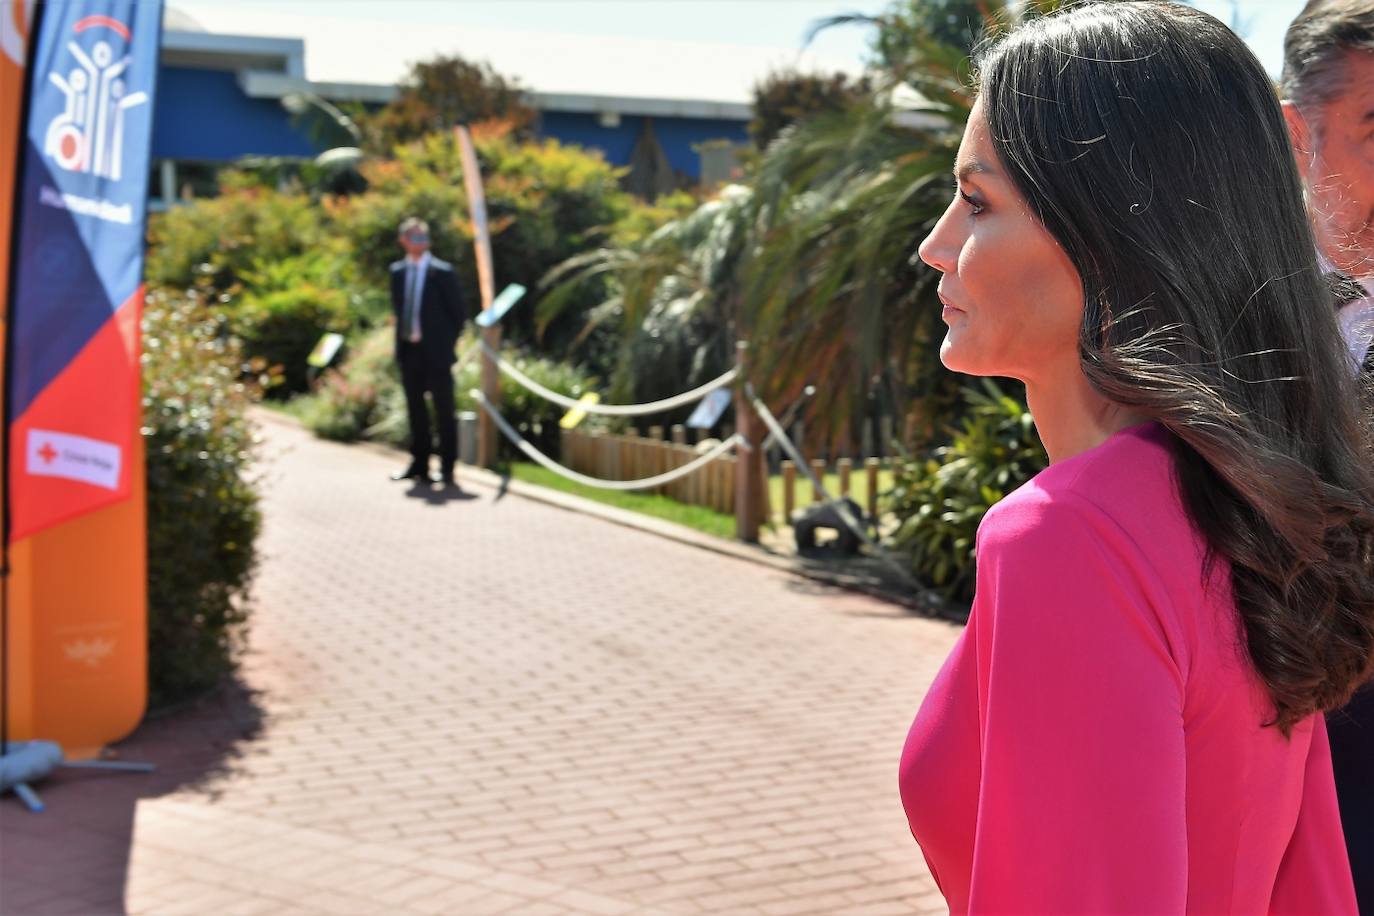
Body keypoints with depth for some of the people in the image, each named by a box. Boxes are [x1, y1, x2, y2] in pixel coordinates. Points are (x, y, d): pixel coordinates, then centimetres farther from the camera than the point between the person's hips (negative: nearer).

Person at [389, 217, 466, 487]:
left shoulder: (442, 272, -5)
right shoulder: (397, 271, 9)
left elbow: (457, 311, -2)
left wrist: (447, 343, -3)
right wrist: (401, 337, 10)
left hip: (435, 351, -5)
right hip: (408, 350, 5)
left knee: (443, 410, -2)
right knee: (415, 409, 11)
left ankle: (447, 469, 2)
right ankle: (419, 464, 20)